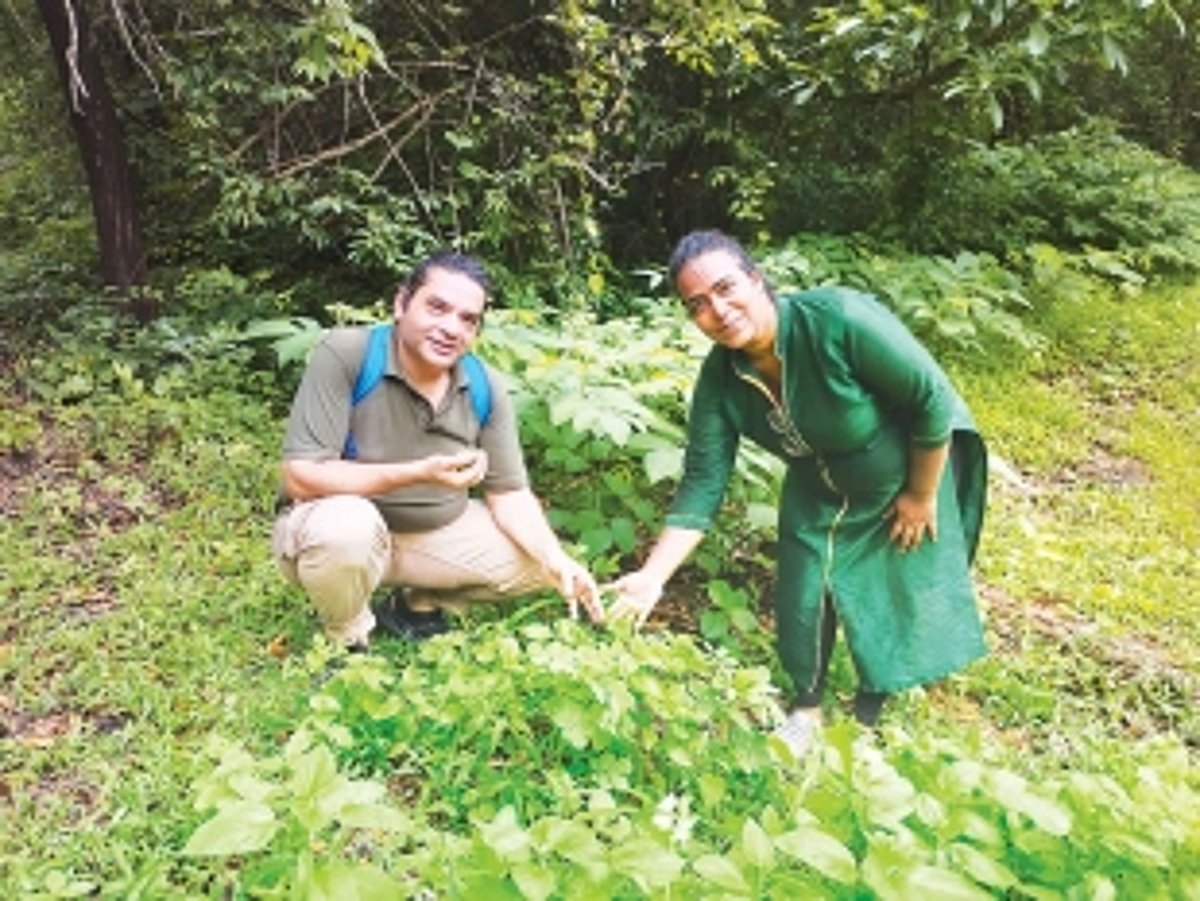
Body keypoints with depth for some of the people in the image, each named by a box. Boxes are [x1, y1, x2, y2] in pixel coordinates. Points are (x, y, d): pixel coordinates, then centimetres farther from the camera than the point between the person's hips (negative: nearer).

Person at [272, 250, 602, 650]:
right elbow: (301, 477, -28)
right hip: (334, 526, -5)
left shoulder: (485, 388, -9)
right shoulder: (345, 355, -24)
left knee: (542, 564, -5)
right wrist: (418, 474, -37)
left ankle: (417, 604, 15)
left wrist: (557, 561, -21)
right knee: (347, 526, -39)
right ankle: (347, 641, -6)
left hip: (436, 532, 5)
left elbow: (509, 494, -3)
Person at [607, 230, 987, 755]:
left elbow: (934, 401, -28)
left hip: (905, 477, -3)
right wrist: (654, 575, -27)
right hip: (818, 494, 4)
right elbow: (702, 483, -19)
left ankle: (868, 717, 34)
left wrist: (922, 496, -17)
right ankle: (807, 709, 35)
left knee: (898, 600, 9)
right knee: (804, 597, 8)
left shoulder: (839, 319, -37)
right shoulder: (720, 379, -22)